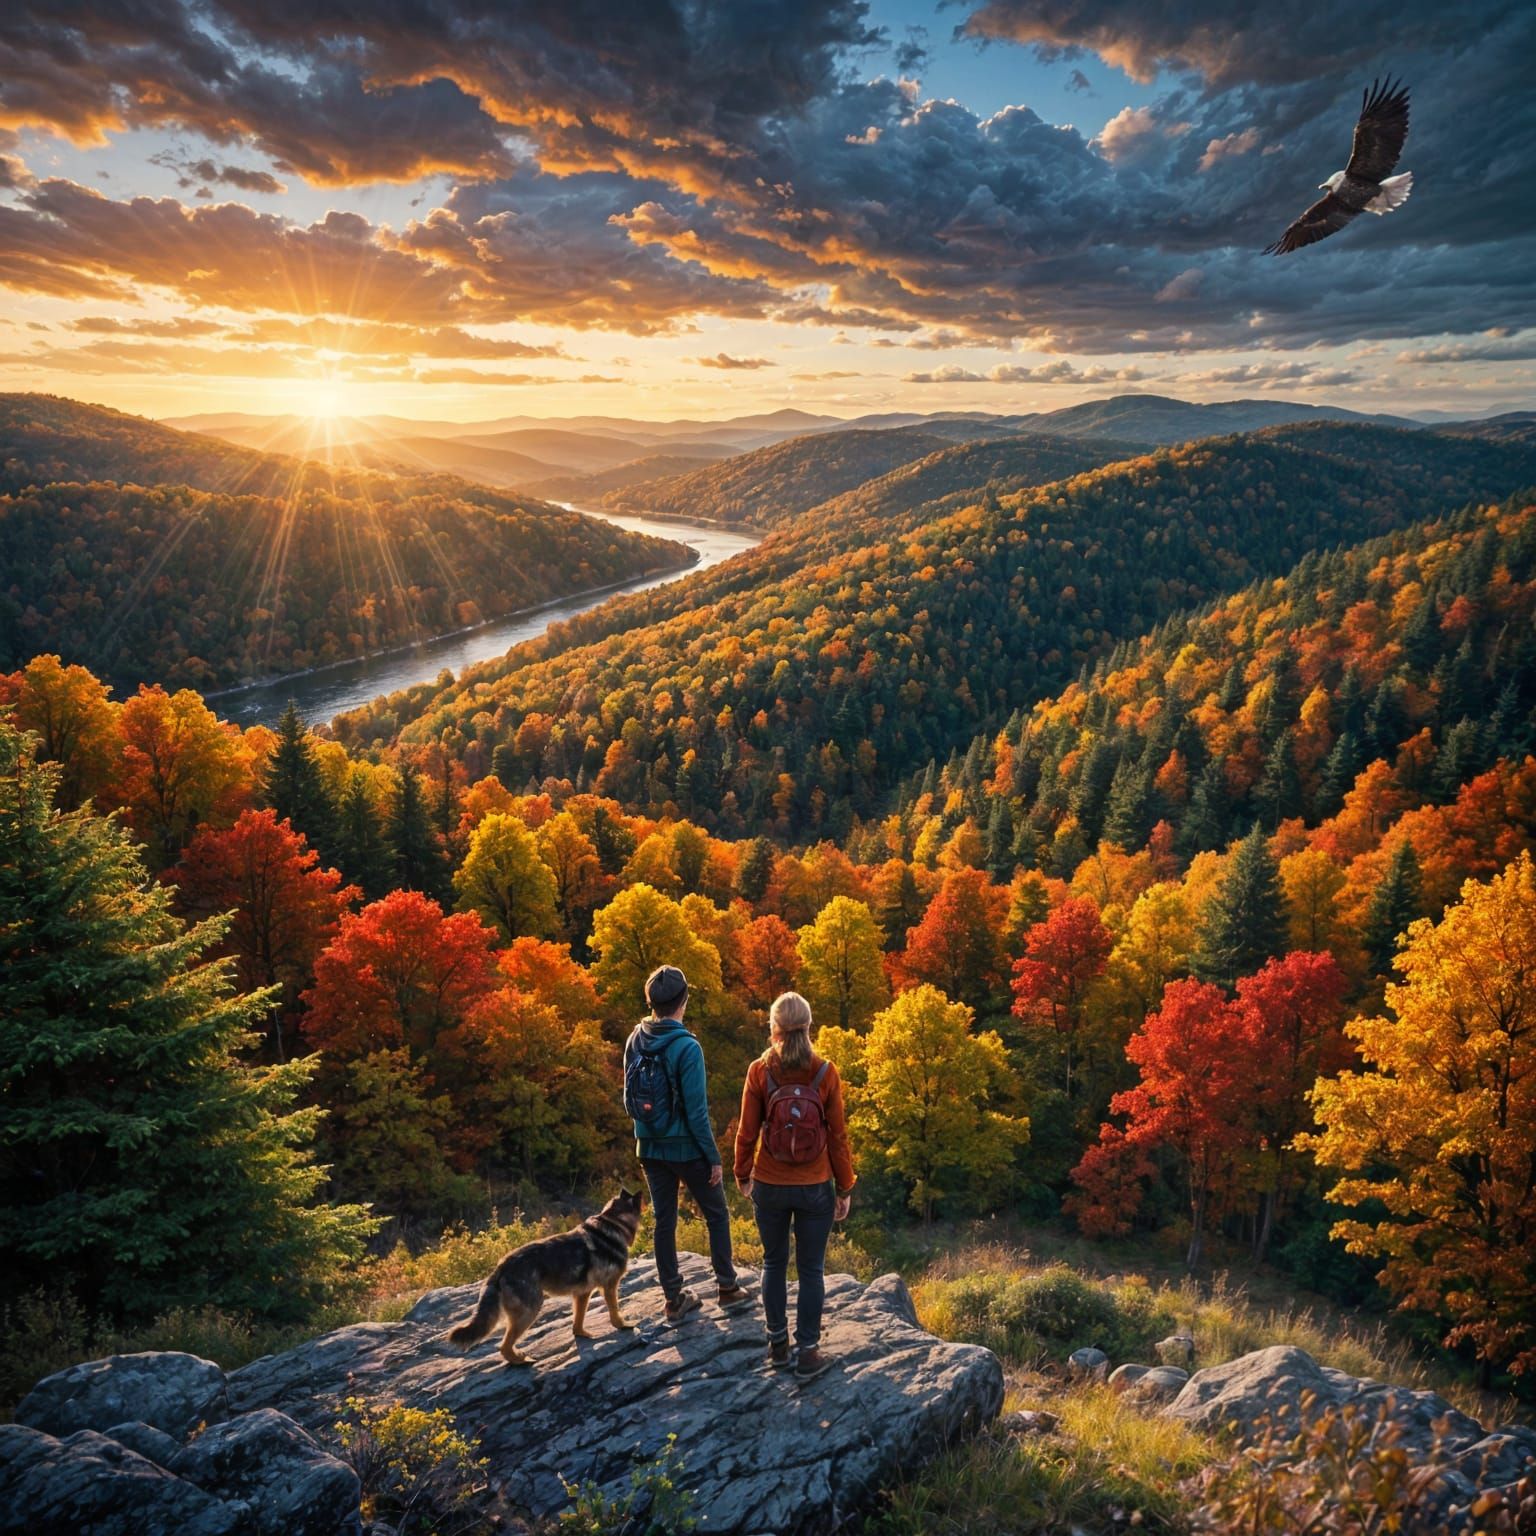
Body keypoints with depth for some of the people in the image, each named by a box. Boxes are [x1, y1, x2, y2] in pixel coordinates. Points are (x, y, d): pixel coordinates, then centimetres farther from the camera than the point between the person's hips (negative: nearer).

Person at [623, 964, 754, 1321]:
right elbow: (696, 1110, -20)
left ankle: (674, 1299, 22)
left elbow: (630, 1099, 6)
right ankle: (728, 1288, 24)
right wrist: (714, 1157, -11)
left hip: (650, 1148, 5)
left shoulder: (635, 1041, -3)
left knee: (664, 1221, 14)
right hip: (687, 1148, -5)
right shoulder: (686, 1047, -21)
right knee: (716, 1215, 14)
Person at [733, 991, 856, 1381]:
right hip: (815, 1188, -1)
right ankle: (807, 1353, 17)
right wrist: (845, 1188, 4)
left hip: (769, 1186, 1)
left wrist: (742, 1174, 11)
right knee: (811, 1269, 11)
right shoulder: (825, 1073, -11)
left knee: (774, 1262, 18)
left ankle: (778, 1345, 29)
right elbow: (837, 1135, -6)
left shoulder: (759, 1071, -11)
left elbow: (747, 1131, -5)